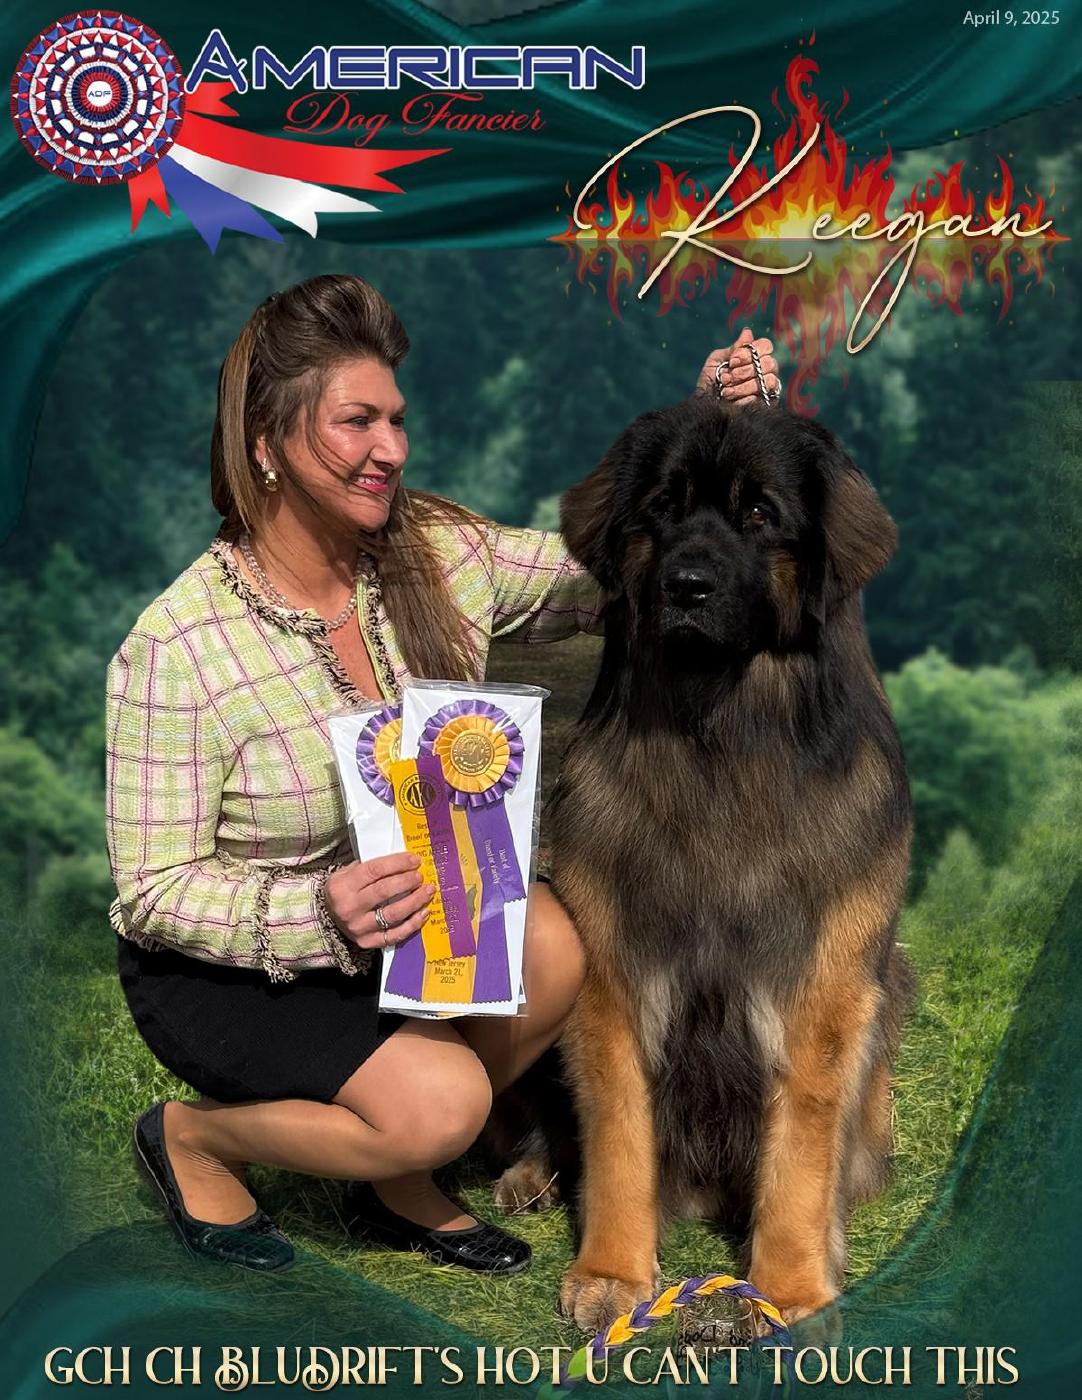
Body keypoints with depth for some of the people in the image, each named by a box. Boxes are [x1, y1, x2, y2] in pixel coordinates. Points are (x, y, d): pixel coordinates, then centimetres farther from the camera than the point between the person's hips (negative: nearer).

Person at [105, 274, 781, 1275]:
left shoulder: (443, 553, -9)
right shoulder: (176, 653, -24)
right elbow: (153, 891, -19)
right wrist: (321, 909, -36)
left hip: (401, 910, 6)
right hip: (221, 963, -5)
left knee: (552, 953, -22)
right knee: (441, 1099, -25)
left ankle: (398, 1182, 4)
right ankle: (191, 1136, 5)